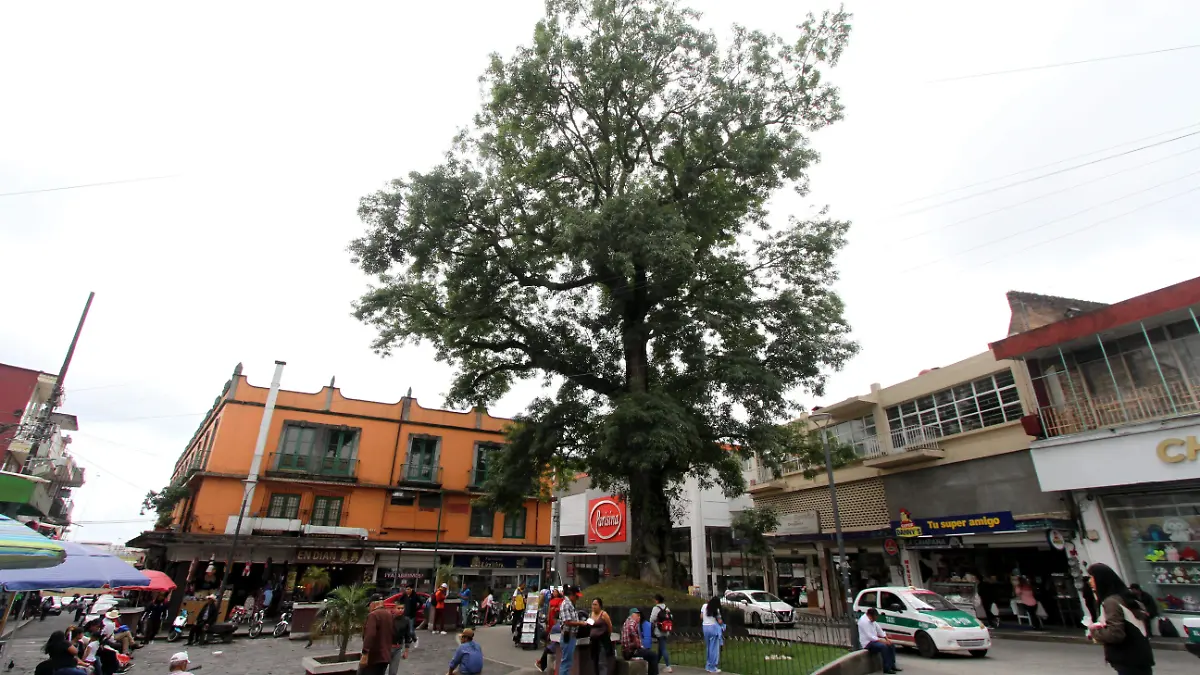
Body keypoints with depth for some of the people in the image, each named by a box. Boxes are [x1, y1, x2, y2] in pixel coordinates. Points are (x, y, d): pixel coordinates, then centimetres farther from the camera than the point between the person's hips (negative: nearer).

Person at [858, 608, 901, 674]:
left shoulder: (872, 620, 9)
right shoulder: (864, 621, -23)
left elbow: (879, 629, 13)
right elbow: (869, 636, -26)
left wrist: (887, 639, 0)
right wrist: (882, 641, -25)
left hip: (873, 640, 10)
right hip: (867, 643, -10)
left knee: (891, 646, 2)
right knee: (884, 646, -29)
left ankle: (892, 666, 7)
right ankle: (887, 668, -21)